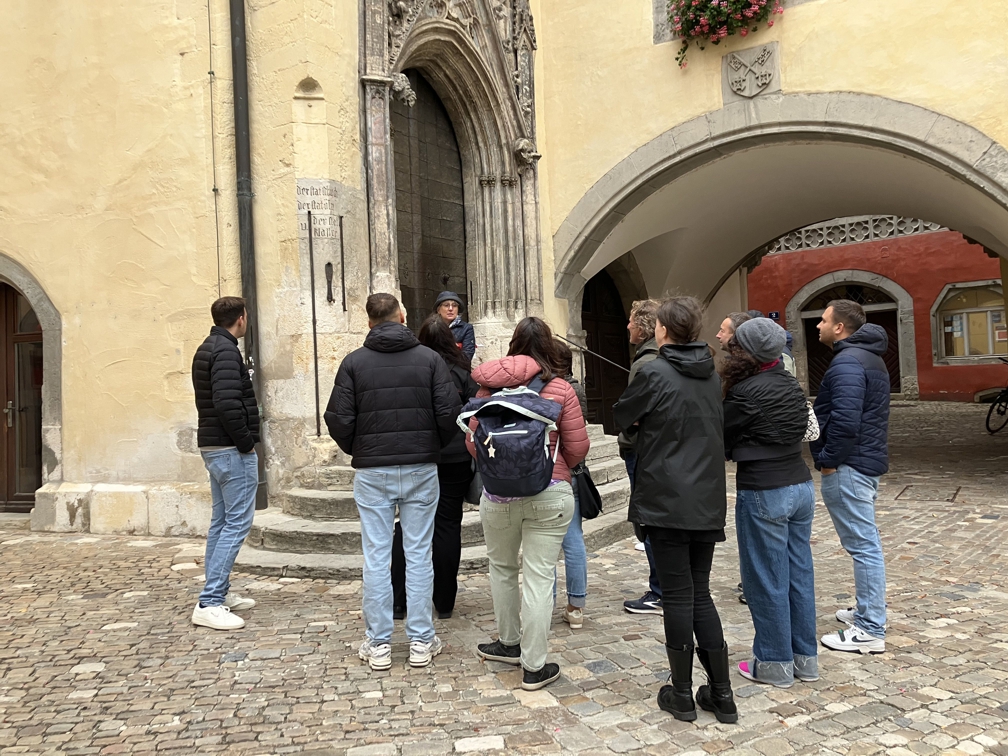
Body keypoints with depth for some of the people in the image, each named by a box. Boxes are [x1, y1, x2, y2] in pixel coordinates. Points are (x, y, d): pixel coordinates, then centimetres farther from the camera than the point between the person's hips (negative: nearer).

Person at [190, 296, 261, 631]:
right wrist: (245, 440, -15)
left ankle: (219, 593, 23)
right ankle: (209, 603, -7)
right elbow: (227, 403, -26)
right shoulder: (226, 350, -16)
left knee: (221, 521, 15)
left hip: (212, 446, 11)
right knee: (237, 522, -7)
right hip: (232, 449, -10)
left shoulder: (206, 349, 15)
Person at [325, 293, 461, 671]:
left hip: (372, 472, 0)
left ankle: (378, 644, 13)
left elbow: (338, 419, -5)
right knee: (419, 554, 7)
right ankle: (421, 641, 13)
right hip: (421, 469, 0)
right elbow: (449, 412, -6)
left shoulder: (354, 362, -1)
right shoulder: (429, 358, 0)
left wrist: (356, 451, 13)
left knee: (376, 557, 6)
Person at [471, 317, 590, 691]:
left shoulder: (491, 386, -1)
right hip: (551, 494, -1)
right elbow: (578, 447, -2)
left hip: (499, 491, 2)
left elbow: (473, 441, 4)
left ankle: (509, 643, 36)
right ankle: (534, 666, 11)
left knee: (502, 568, 21)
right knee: (539, 577, 4)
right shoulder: (561, 389, -5)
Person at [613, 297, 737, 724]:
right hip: (707, 501, 6)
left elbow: (621, 416, 1)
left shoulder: (654, 373, -12)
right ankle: (721, 695, 19)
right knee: (700, 594, 14)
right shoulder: (711, 375, 7)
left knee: (678, 596, 3)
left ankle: (682, 695, 15)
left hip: (667, 501, -6)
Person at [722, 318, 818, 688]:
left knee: (766, 580, 5)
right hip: (800, 485, 8)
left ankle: (775, 663, 16)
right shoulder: (792, 386, 7)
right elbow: (801, 430, 13)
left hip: (763, 494, -8)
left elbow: (722, 441, -7)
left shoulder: (746, 393, -17)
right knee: (799, 574, 15)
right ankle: (804, 657, 26)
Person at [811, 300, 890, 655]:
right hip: (867, 461, 11)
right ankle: (868, 612, 30)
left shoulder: (847, 362, -18)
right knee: (864, 542, 18)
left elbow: (844, 420, -28)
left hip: (848, 467, -11)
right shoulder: (868, 357, 16)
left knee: (863, 545, -6)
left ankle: (870, 631, 1)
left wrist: (828, 460, -16)